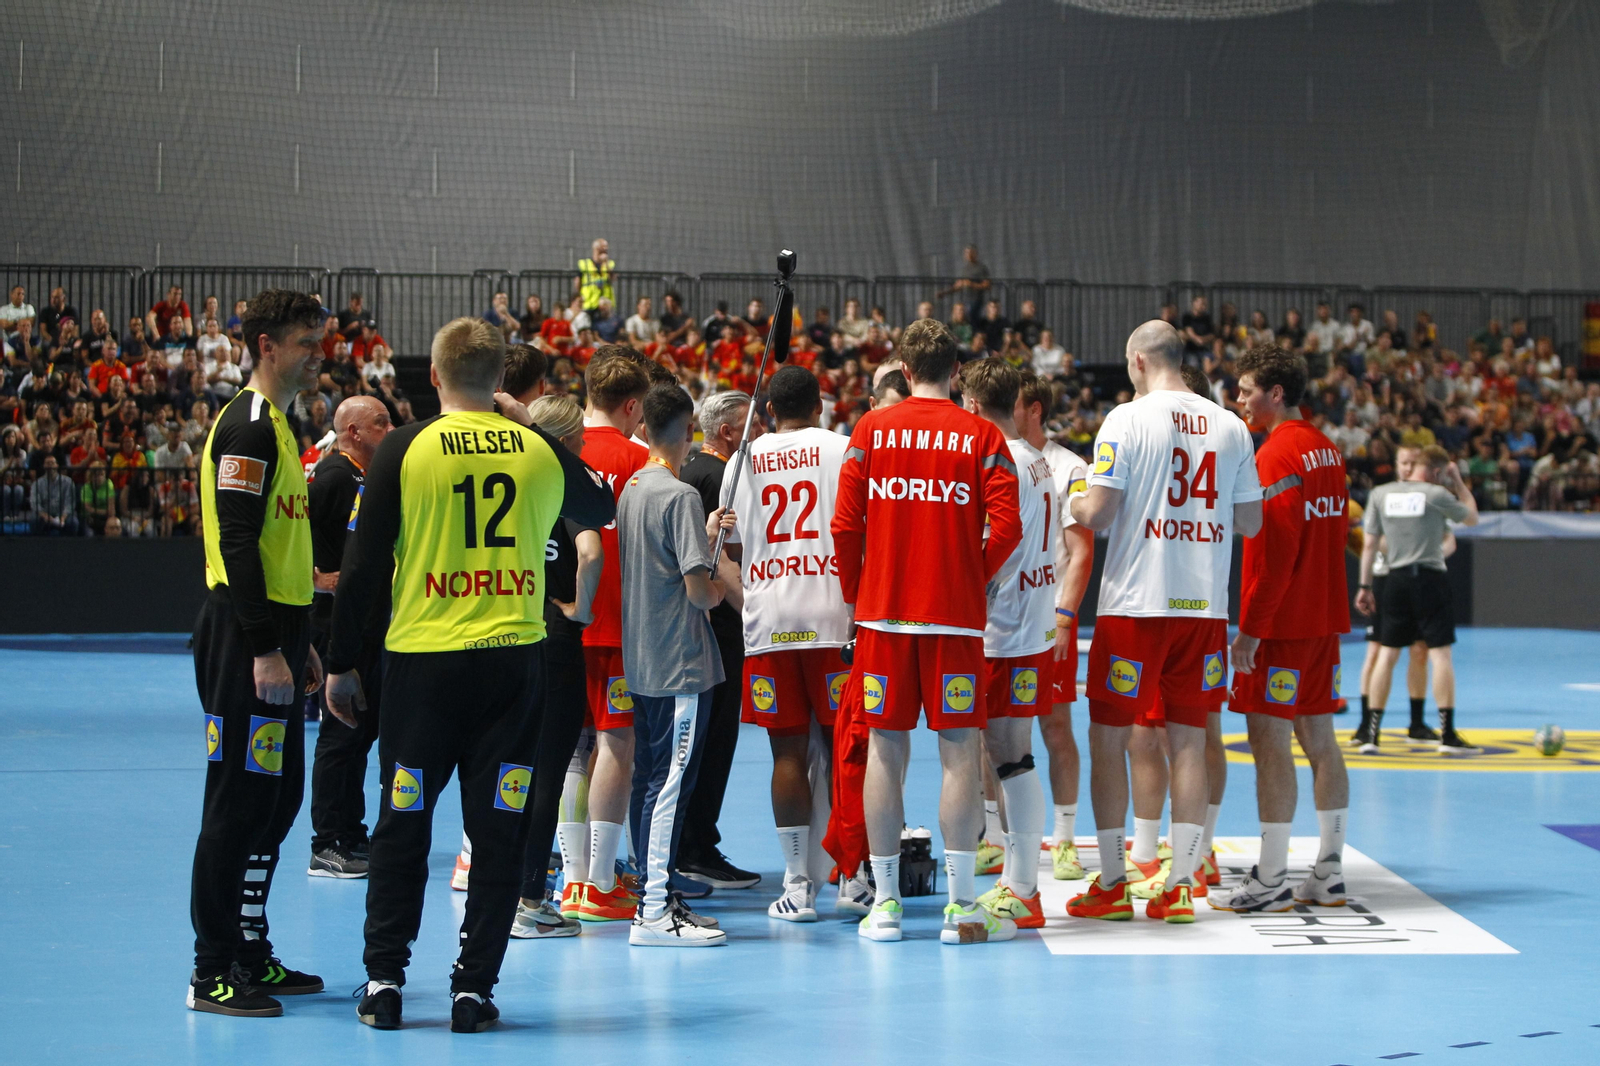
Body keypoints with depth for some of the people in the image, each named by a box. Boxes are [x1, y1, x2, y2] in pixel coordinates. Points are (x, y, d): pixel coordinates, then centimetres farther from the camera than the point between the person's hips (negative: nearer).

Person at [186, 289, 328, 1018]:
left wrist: (300, 643, 22)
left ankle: (250, 956, 21)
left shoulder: (276, 425, 18)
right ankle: (213, 973, -3)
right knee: (238, 803, -7)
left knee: (277, 799, 13)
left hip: (273, 637, 10)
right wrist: (265, 650, -23)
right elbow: (238, 542, -20)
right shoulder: (246, 425, -13)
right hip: (244, 638, -10)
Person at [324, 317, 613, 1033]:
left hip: (421, 659, -1)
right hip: (514, 659, 1)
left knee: (401, 827, 12)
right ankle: (473, 988, 7)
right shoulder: (540, 450, 3)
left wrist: (341, 665, 6)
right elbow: (599, 511, 25)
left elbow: (363, 567, -3)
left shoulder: (404, 450, -4)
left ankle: (384, 980, 13)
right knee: (499, 832, 7)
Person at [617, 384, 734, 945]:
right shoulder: (681, 496, -16)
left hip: (641, 661, 9)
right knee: (671, 785, -7)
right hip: (681, 664, -9)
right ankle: (655, 913, -8)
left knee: (657, 783, 14)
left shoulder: (632, 489, 10)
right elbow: (698, 587, -19)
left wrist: (706, 533, 29)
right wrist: (717, 590, 2)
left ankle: (657, 896, 20)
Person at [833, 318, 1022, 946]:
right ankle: (961, 906, -1)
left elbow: (845, 524, -1)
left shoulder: (872, 429, 3)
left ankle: (884, 904, 9)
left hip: (882, 612, 2)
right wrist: (974, 578, 7)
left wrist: (854, 592, 12)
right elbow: (1007, 527, -9)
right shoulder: (982, 436, -1)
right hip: (955, 613, -1)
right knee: (959, 750, 1)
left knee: (885, 749, 7)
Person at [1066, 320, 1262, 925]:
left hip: (1136, 602, -4)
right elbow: (1250, 522, 9)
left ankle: (1111, 884, 7)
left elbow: (1099, 513, -12)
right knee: (1189, 740, 7)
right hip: (1205, 604, 4)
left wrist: (1073, 504, 10)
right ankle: (1181, 885, 5)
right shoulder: (1229, 426, 6)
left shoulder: (1127, 420, -7)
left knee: (1108, 737, 6)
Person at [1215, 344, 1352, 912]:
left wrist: (1250, 627, -17)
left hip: (1281, 624, -9)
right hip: (1324, 619, 9)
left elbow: (1274, 551, -20)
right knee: (1318, 737, 11)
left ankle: (1271, 881, -5)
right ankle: (1329, 875, 13)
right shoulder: (1327, 450, 14)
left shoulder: (1277, 454, -14)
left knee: (1269, 739, -5)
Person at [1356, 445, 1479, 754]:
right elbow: (1472, 517, 12)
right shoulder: (1436, 494, -4)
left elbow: (1370, 544, 7)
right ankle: (1448, 734, -4)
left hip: (1396, 578, 4)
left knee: (1387, 654, 7)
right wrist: (1458, 482, 20)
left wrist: (1365, 586, 11)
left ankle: (1372, 733, 4)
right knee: (1440, 653, -2)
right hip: (1431, 577, -4)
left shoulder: (1380, 494, 6)